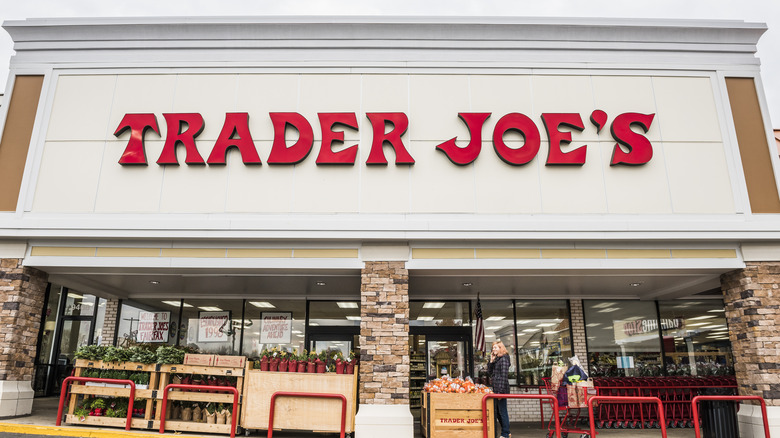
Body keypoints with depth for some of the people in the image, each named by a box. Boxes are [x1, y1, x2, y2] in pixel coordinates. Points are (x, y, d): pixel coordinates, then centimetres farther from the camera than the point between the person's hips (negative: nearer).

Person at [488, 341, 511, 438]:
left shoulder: (503, 359, -11)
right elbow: (490, 372, 17)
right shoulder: (496, 359, 16)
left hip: (501, 389, -10)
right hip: (496, 389, 10)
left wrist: (501, 391, -19)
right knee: (497, 412, 15)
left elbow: (504, 375, -17)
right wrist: (491, 361, 5)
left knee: (502, 412, -2)